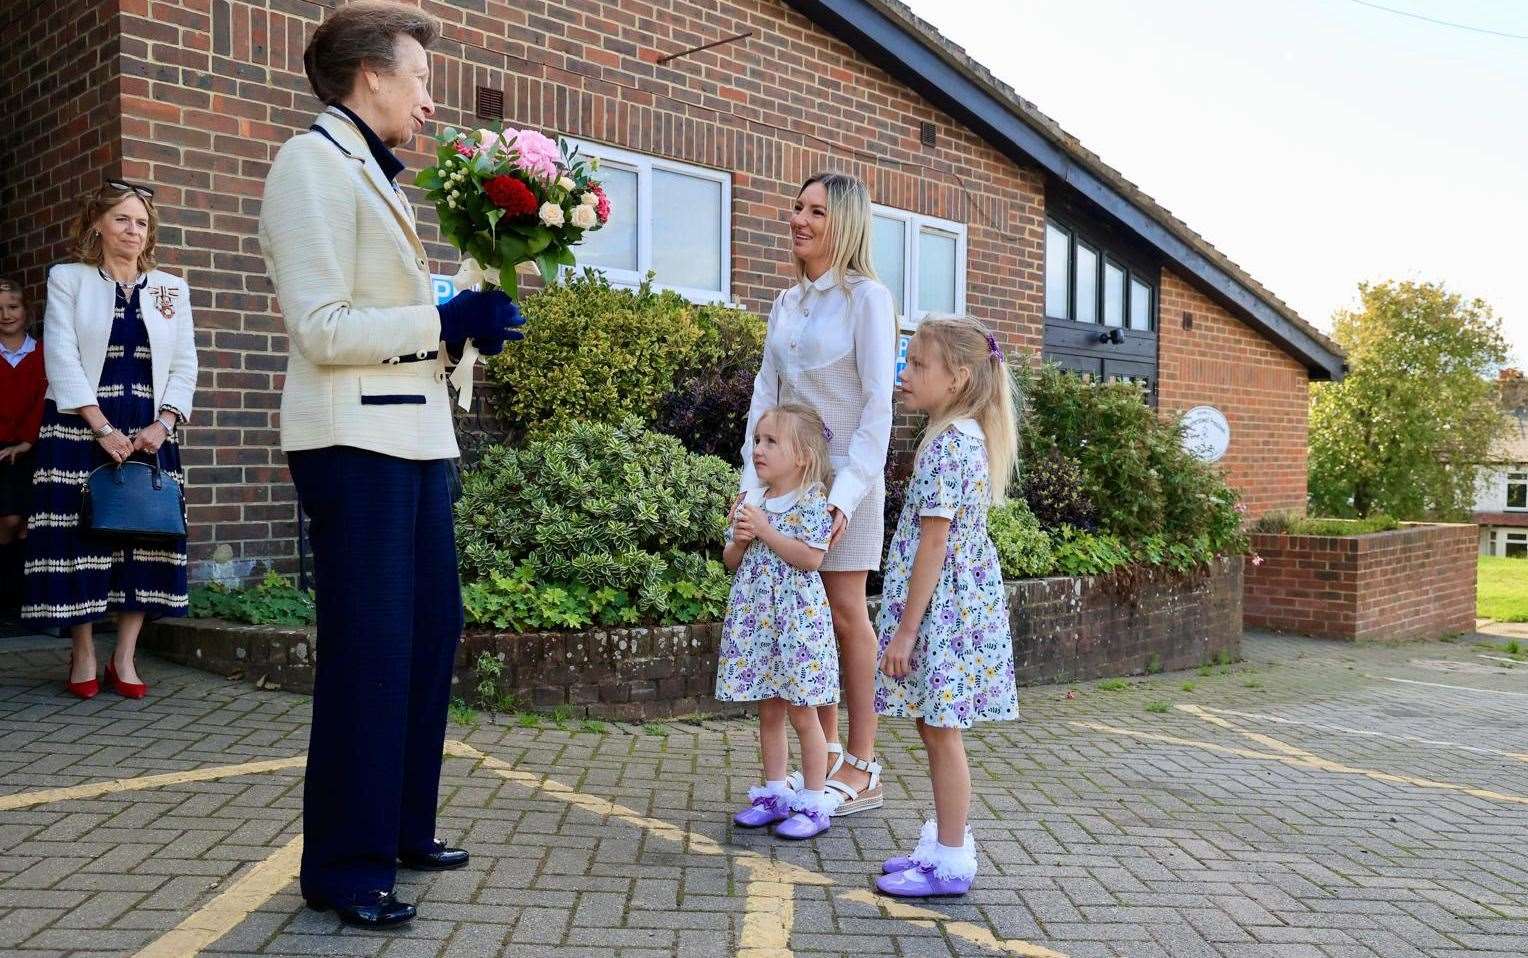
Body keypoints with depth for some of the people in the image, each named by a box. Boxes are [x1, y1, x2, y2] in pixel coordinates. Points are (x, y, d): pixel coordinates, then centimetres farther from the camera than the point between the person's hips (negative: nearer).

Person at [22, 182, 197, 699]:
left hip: (149, 432, 3)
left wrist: (163, 424, -9)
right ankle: (83, 655, 8)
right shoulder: (68, 279, 3)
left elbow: (184, 365, 6)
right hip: (81, 428, -2)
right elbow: (61, 358, -6)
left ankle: (124, 657, 6)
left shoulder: (171, 288, 11)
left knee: (147, 535, -1)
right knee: (78, 538, -3)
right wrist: (102, 428, -16)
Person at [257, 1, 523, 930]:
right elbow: (322, 329, -17)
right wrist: (446, 320, -15)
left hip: (414, 437, 10)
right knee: (369, 650, -5)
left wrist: (472, 319, 9)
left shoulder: (376, 177, 20)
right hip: (355, 441, -10)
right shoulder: (314, 163, -7)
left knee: (431, 634, 13)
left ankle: (404, 828, 27)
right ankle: (345, 864, 9)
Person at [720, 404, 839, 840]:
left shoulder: (811, 501, -9)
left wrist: (765, 529, -19)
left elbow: (811, 559, -20)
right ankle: (774, 794, 24)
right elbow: (731, 561, 15)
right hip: (756, 620, 6)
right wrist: (739, 541, -7)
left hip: (796, 621, -6)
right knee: (769, 711, 13)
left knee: (802, 714, 1)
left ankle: (813, 803, 10)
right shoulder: (751, 500, 9)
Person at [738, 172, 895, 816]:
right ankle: (825, 751, 20)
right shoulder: (786, 303, 11)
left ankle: (861, 768, 8)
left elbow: (877, 403, -13)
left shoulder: (865, 297, -8)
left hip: (847, 473, -6)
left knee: (846, 612, -2)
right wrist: (751, 479, -1)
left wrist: (847, 491, -20)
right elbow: (765, 393, 8)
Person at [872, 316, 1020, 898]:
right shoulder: (969, 436, 12)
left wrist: (905, 630, -18)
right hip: (963, 600, 10)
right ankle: (945, 845, 27)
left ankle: (951, 864, 11)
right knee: (936, 729, 16)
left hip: (942, 609, -10)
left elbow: (933, 544, -21)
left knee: (941, 732, 0)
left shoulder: (946, 442, -18)